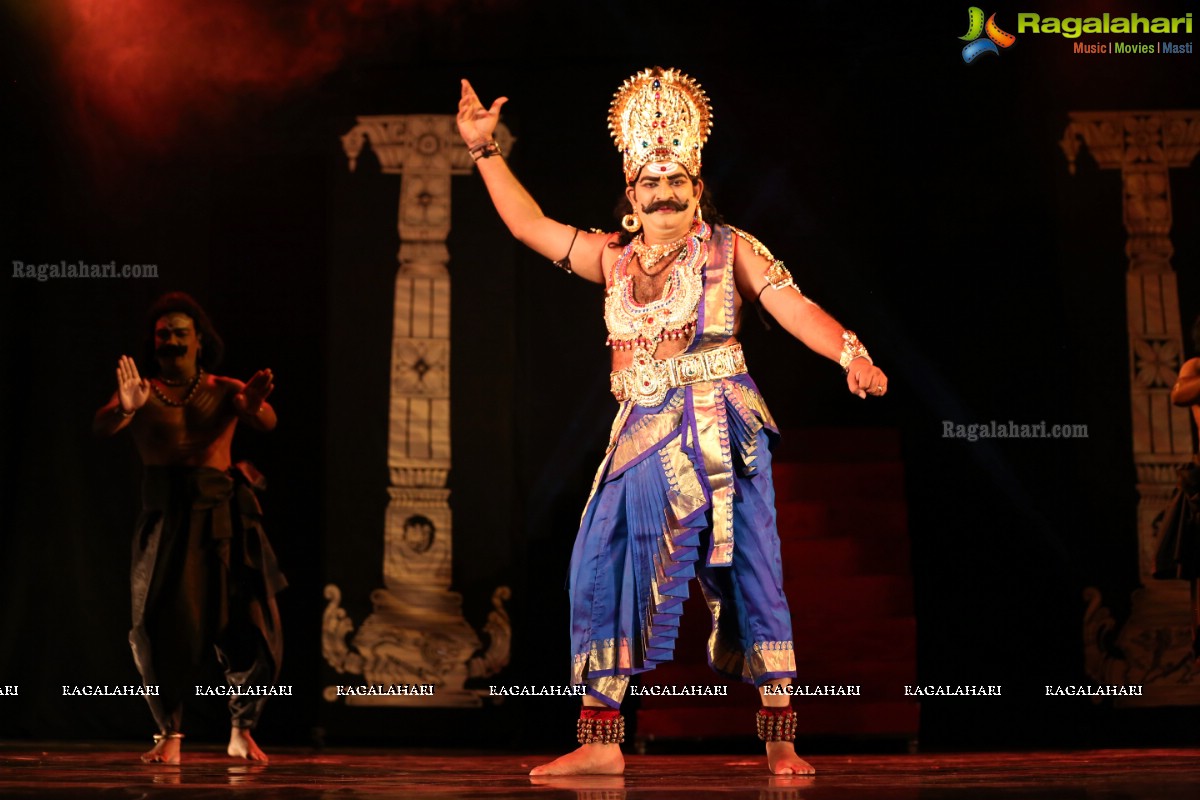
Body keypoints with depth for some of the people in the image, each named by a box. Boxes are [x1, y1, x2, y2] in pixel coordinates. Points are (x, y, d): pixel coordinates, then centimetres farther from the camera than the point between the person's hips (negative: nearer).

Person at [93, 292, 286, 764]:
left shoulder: (224, 391, 8)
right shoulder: (140, 392, 7)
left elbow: (266, 423, -11)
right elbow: (101, 427, -11)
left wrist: (254, 405, -36)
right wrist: (125, 408, -34)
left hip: (222, 515, 1)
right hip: (166, 517, 0)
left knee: (248, 623, -3)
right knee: (161, 622, -12)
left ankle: (242, 730, 16)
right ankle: (170, 735, 2)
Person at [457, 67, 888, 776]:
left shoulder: (729, 251, 2)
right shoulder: (614, 259, 13)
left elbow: (795, 308, -8)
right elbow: (531, 224, 18)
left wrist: (852, 356, -25)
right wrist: (486, 150, 15)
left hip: (723, 434, -4)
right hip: (642, 437, 4)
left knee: (750, 571, -4)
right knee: (599, 570, -3)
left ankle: (781, 741, 3)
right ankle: (602, 741, 3)